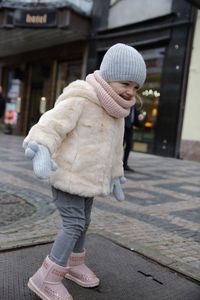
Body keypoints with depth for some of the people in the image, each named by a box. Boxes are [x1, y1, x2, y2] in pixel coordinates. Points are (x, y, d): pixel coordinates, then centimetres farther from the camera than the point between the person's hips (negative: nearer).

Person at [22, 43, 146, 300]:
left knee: (82, 222, 18)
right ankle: (46, 279, 2)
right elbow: (53, 123, -29)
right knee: (74, 224, -10)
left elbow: (115, 148, 20)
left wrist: (115, 176, 25)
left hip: (88, 178, 9)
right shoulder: (80, 100, -17)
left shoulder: (115, 110, 11)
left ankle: (74, 264, 37)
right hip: (68, 175, -8)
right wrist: (41, 149, -46)